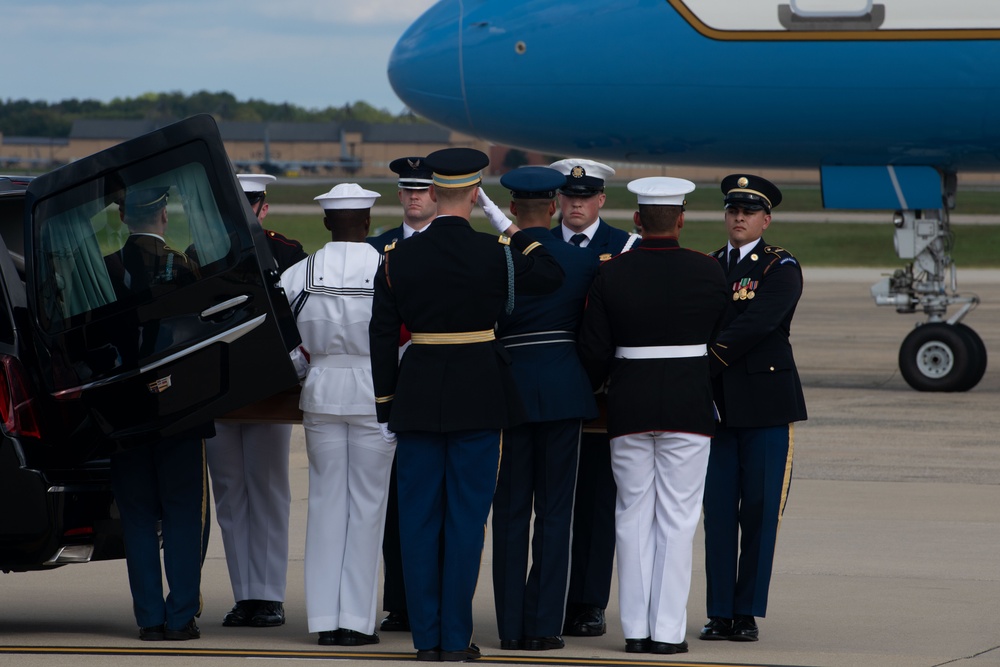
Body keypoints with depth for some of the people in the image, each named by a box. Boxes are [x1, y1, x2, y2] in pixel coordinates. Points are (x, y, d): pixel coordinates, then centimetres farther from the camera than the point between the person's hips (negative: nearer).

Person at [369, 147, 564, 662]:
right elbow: (551, 276, 5)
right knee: (467, 517, 2)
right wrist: (519, 238, 17)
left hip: (418, 396, 2)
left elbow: (382, 335, 1)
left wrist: (385, 403, 9)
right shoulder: (494, 255, -9)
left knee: (419, 517, 7)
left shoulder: (398, 257, -2)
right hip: (478, 394, -2)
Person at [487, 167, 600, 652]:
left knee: (510, 511, 7)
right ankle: (543, 624, 3)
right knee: (554, 510, 5)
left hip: (509, 387, 0)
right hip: (565, 388, 0)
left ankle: (511, 625, 7)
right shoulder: (583, 260, -2)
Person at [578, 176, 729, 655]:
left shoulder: (611, 274, -4)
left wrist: (598, 386, 17)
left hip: (629, 405, 1)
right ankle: (668, 630, -1)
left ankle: (636, 628, 9)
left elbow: (594, 351, -3)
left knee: (633, 514, 9)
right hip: (690, 403, -1)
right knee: (677, 518, 2)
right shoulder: (708, 271, -4)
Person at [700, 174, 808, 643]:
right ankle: (720, 612, 6)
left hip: (765, 404, -4)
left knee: (761, 509, -3)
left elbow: (758, 323, -16)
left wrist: (711, 353, -17)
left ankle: (748, 612, 2)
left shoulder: (781, 268, -2)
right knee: (719, 510, 3)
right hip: (715, 403, 4)